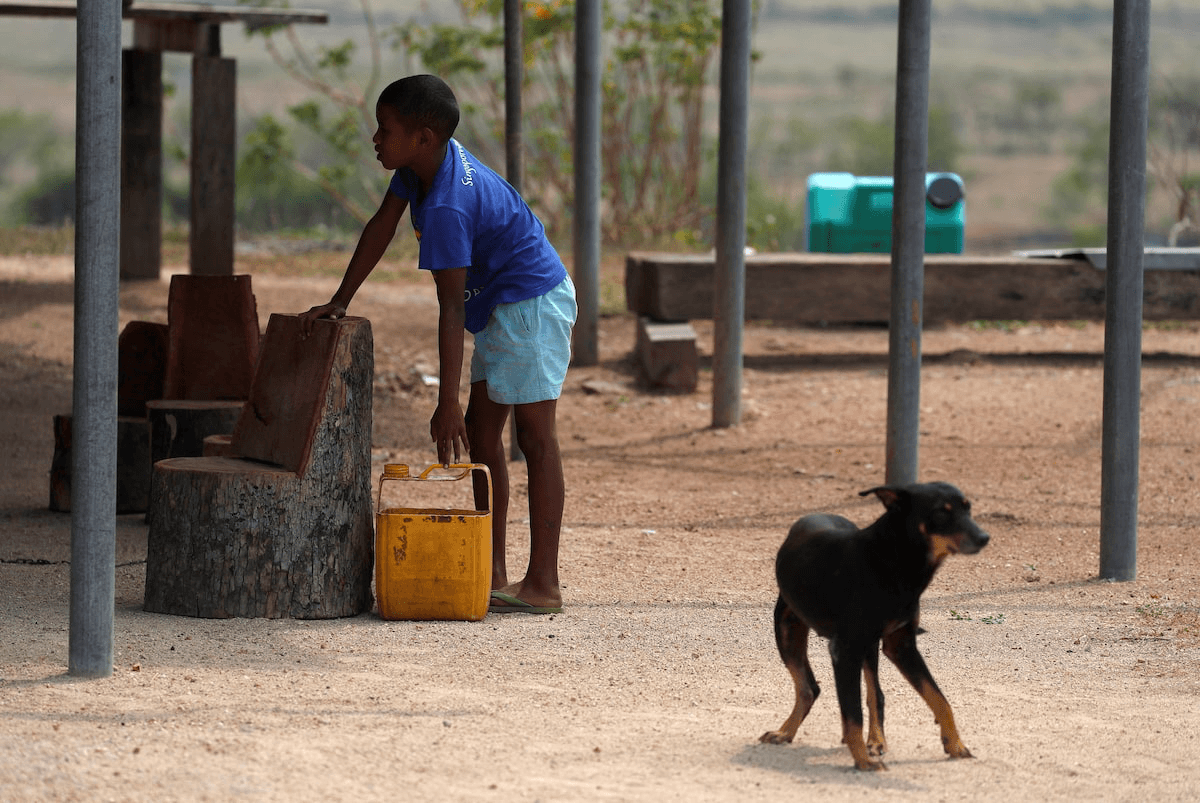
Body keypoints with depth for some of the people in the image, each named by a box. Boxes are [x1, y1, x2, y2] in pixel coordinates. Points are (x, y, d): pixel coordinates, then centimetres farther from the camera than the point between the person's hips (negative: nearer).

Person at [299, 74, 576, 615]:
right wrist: (339, 303, 10)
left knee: (535, 434, -10)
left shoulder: (446, 208, -28)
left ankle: (543, 584, -10)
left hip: (532, 303, -11)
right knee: (481, 430, 11)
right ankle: (494, 572, 13)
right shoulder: (426, 162, 0)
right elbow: (381, 226, 11)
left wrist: (447, 403, -28)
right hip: (505, 307, 11)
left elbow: (451, 307, -29)